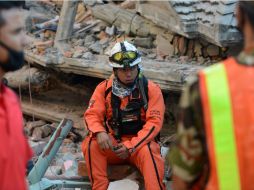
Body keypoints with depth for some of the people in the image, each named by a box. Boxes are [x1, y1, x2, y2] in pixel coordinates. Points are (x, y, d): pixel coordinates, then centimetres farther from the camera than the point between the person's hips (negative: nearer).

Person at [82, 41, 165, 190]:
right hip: (113, 143, 2)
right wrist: (100, 132, -29)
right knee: (91, 144, -26)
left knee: (149, 151, -35)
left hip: (140, 142, -2)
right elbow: (92, 115, -4)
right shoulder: (104, 88, -1)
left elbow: (154, 122, -14)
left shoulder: (151, 90, -8)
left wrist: (131, 146, -24)